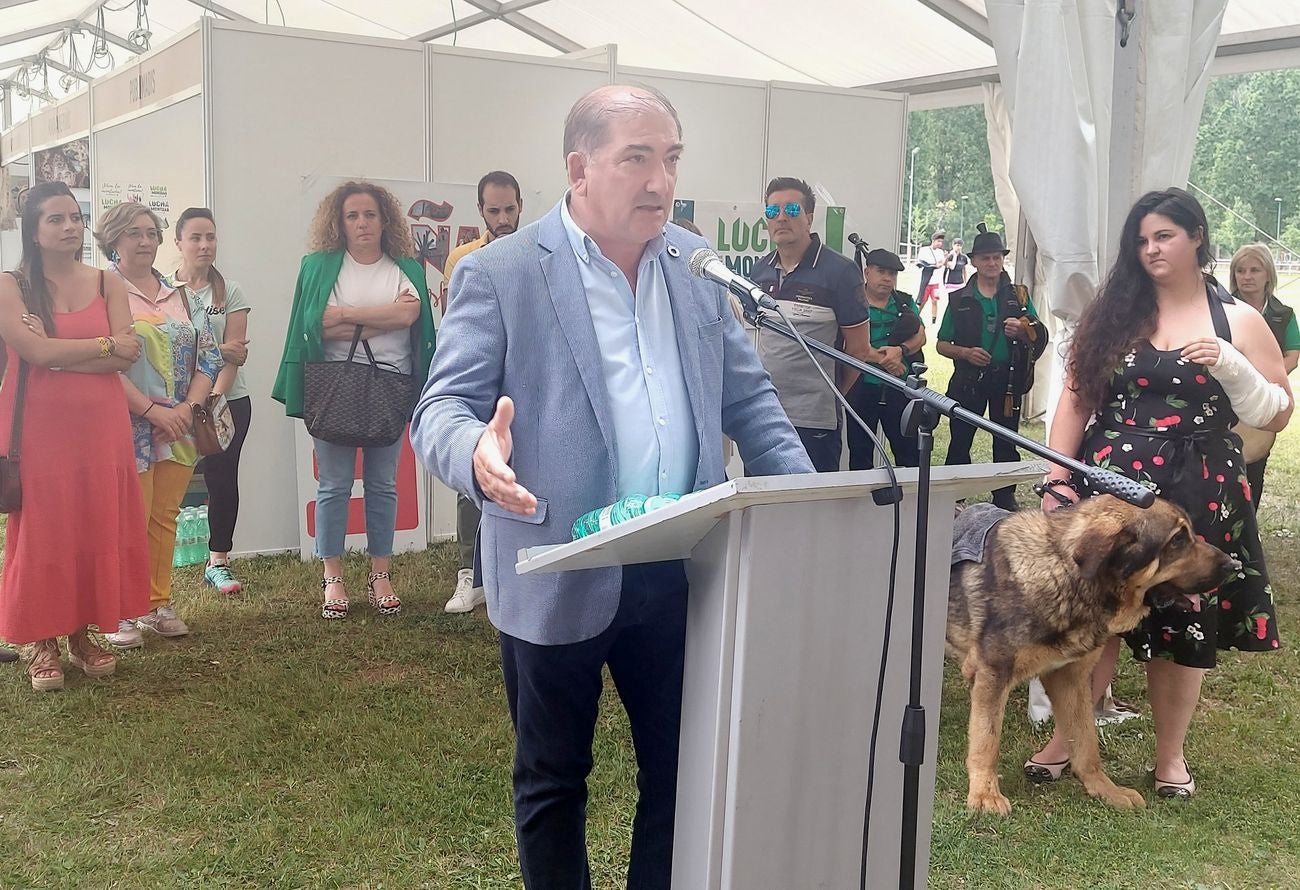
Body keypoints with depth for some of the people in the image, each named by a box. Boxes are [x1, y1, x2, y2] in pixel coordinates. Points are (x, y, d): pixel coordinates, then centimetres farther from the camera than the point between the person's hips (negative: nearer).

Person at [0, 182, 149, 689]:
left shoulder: (107, 283, 7)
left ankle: (82, 635, 19)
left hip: (100, 425, 3)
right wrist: (105, 345, -6)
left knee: (97, 527, 6)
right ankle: (43, 644, 12)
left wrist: (57, 353, -13)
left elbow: (126, 358, -5)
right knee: (41, 529, 1)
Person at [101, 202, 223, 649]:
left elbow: (208, 355, 9)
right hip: (129, 425, -5)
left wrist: (190, 405, -7)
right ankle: (123, 613, 7)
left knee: (165, 517, 10)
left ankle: (159, 604, 19)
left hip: (178, 425, 5)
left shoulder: (180, 296, 13)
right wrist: (152, 410, -19)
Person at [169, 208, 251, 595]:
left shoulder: (230, 291, 4)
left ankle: (218, 560, 10)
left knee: (222, 477, 0)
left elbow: (235, 355, -3)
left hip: (228, 401, 1)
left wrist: (212, 402, -14)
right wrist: (216, 349, -14)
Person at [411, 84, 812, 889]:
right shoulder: (500, 273, -7)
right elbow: (442, 408, -11)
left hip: (681, 571, 4)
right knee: (554, 780, 13)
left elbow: (748, 396, 13)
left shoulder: (697, 264, 8)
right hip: (561, 577, -4)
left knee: (687, 769, 14)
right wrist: (477, 455, -35)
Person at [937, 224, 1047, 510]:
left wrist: (1022, 332, -17)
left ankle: (1005, 499, 17)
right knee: (960, 441, 1)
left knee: (1006, 443, 7)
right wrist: (965, 352, -12)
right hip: (968, 379, 0)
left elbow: (1040, 338, 5)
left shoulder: (1018, 296, 7)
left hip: (1006, 379, 1)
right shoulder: (959, 300, 6)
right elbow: (942, 345, 7)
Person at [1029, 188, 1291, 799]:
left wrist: (1229, 365, -13)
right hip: (1109, 482, 1)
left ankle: (1170, 755, 22)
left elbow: (1279, 414, 3)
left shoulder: (1238, 320, 3)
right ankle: (1065, 739, 16)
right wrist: (1057, 480, -4)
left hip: (1198, 494, -1)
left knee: (1182, 624, 5)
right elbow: (1076, 400, 5)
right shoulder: (1113, 313, 7)